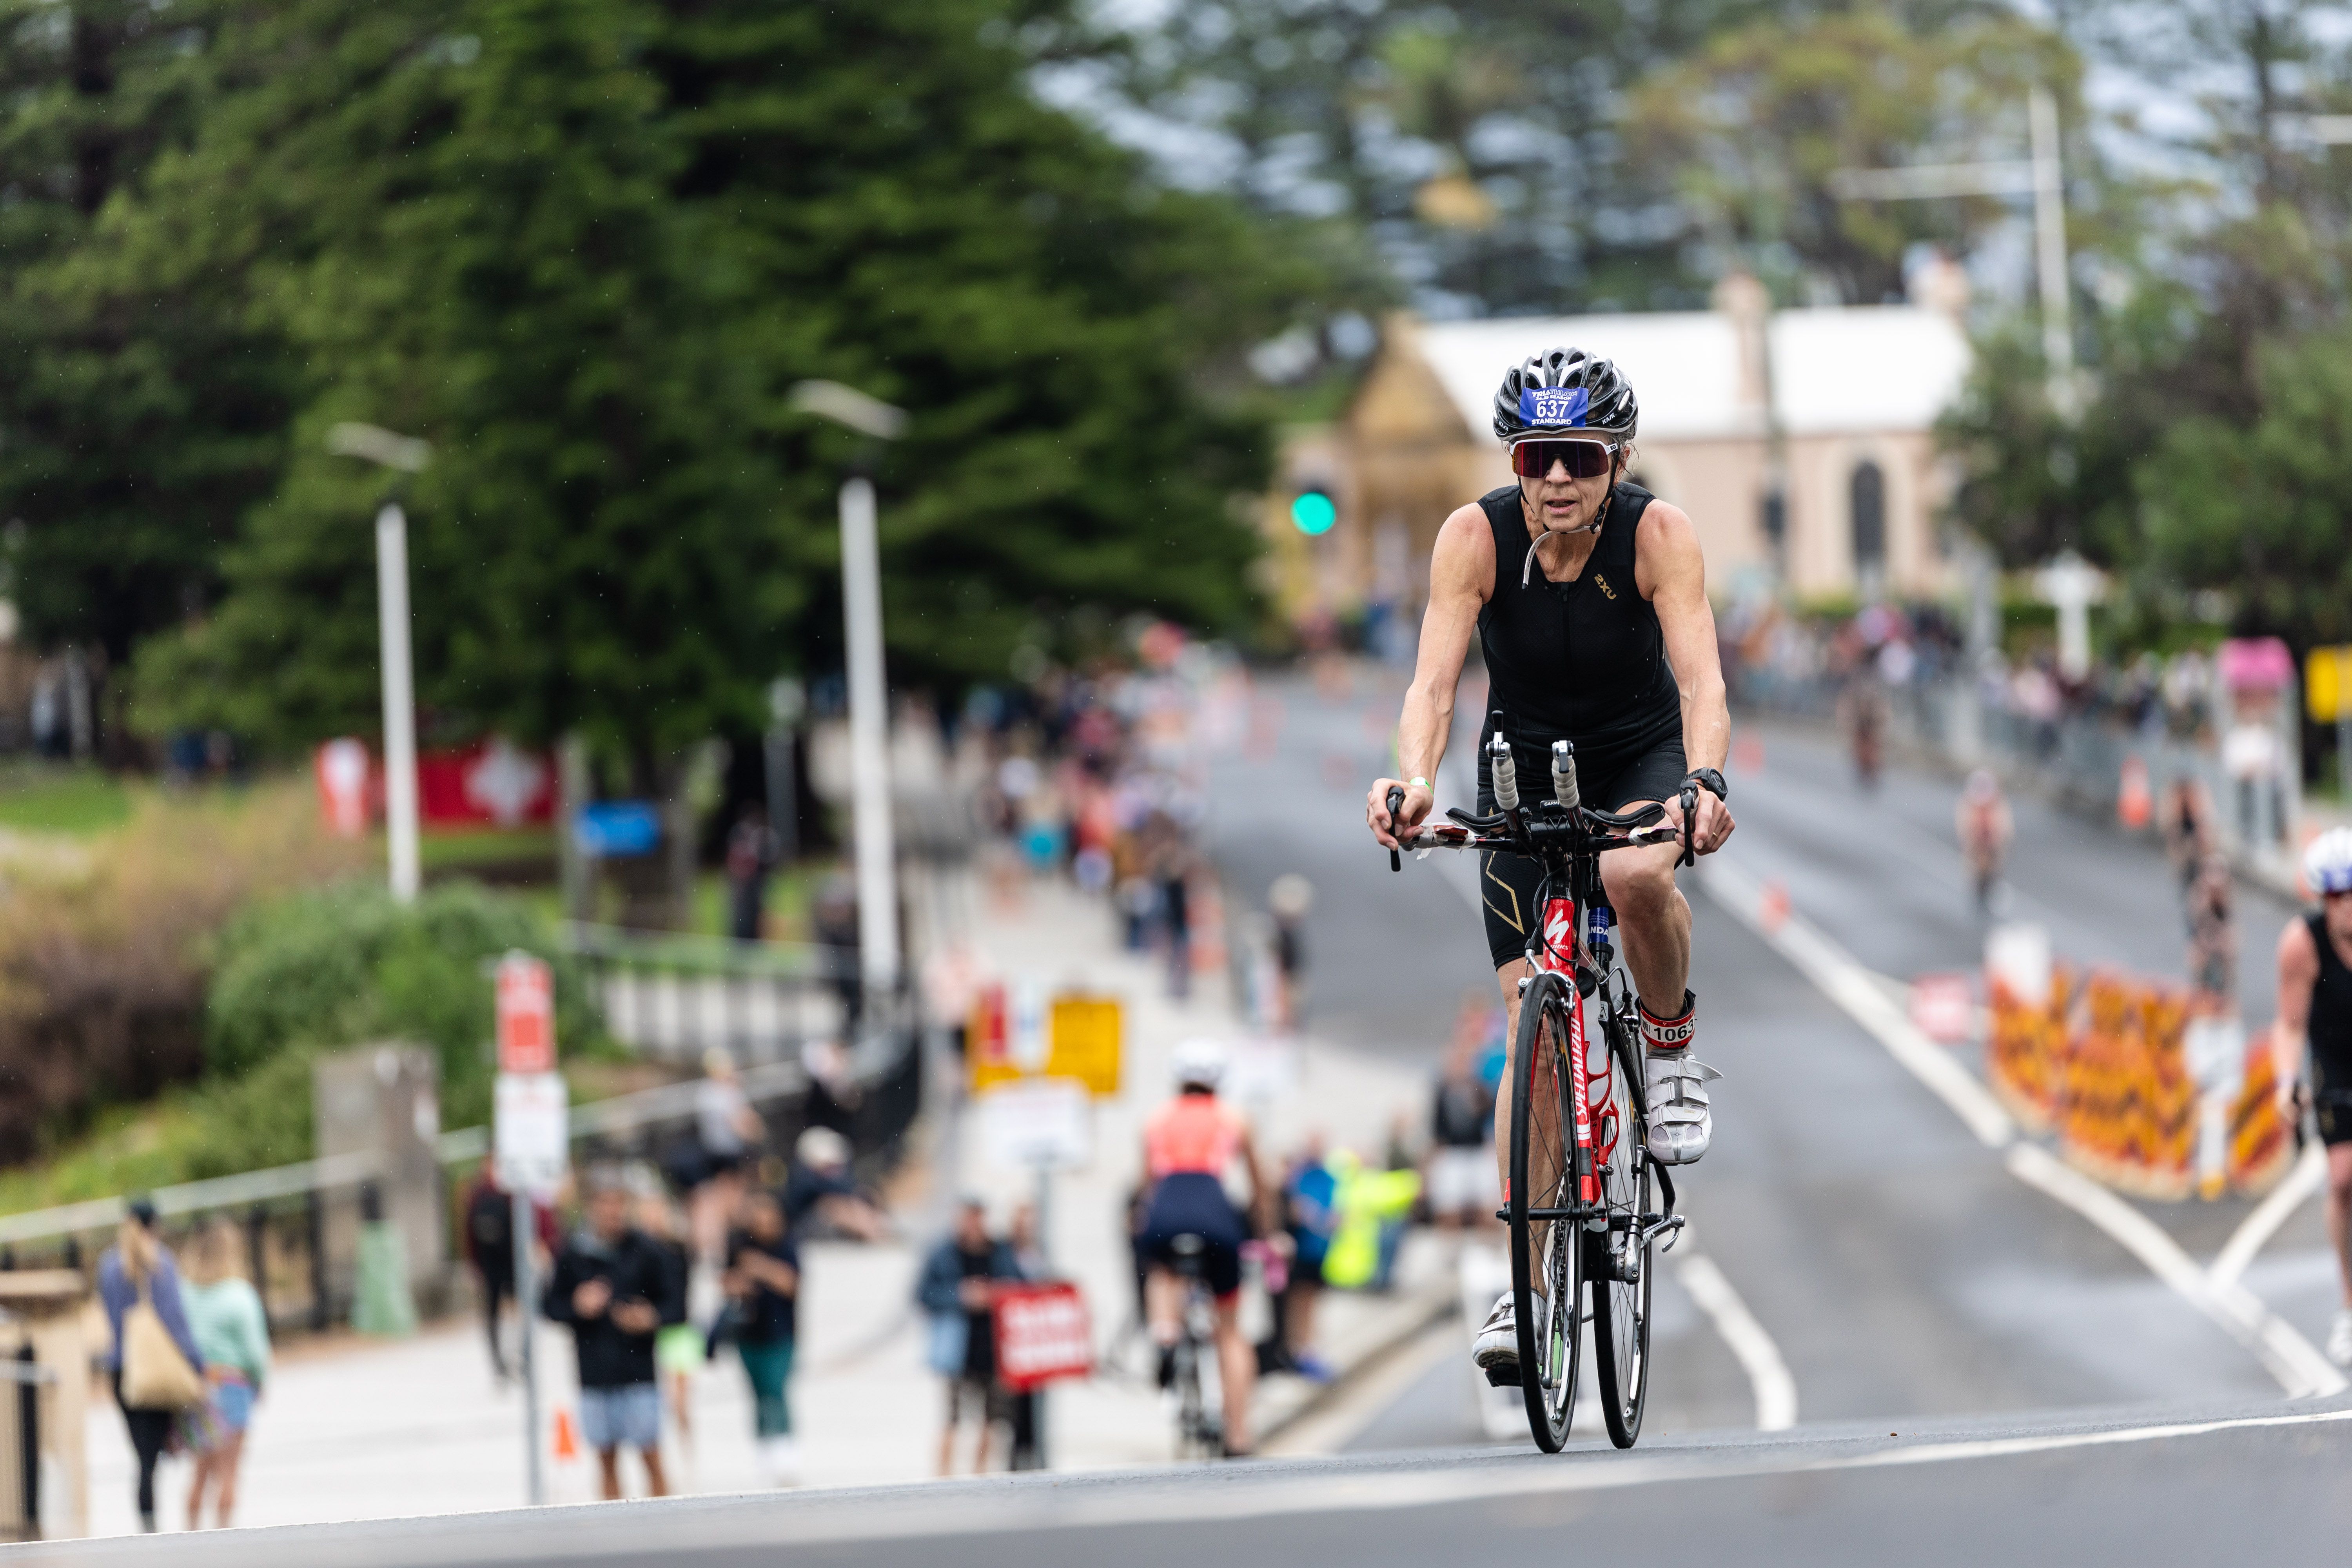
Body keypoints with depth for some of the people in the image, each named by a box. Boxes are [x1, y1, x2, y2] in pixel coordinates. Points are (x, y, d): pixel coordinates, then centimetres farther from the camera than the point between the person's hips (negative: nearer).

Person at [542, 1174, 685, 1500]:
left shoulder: (644, 1250, 0)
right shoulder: (573, 1254, 3)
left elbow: (675, 1305, 4)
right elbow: (550, 1305, 9)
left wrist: (652, 1318, -16)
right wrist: (577, 1306, -11)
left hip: (639, 1372, -2)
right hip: (594, 1373, 2)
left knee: (651, 1457, -3)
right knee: (607, 1461, 7)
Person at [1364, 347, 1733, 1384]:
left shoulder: (1658, 533, -23)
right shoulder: (1476, 537, -21)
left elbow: (1701, 676, -33)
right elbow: (1434, 681, -29)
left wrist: (1706, 782, -52)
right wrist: (1413, 783, -48)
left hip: (1642, 760, -1)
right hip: (1524, 771, 1)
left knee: (1637, 876, -37)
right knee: (1533, 1020, -8)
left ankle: (1672, 1045, -5)